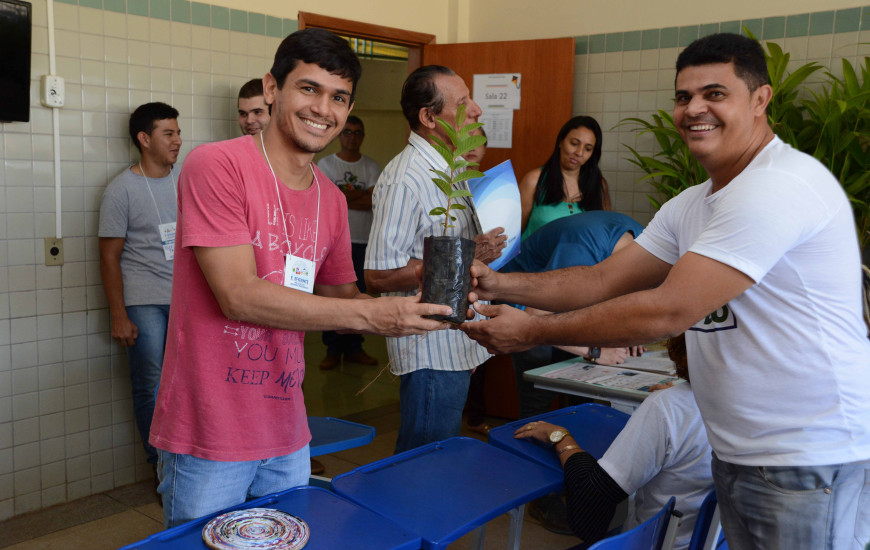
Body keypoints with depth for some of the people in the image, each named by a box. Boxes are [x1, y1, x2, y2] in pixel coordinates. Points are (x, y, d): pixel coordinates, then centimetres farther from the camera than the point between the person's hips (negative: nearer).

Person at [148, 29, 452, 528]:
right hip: (209, 438, -6)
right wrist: (370, 315, -20)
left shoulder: (332, 200, 6)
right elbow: (240, 296, -21)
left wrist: (411, 307, -6)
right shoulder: (216, 165, -14)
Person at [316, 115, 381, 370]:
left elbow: (375, 201, -6)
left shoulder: (372, 167, 8)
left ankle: (353, 348, 18)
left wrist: (342, 196, -11)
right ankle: (333, 349, 9)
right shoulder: (325, 164, 4)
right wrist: (358, 195, -8)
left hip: (363, 241, 2)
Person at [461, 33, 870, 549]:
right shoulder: (691, 206, 9)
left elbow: (668, 310, -26)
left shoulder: (781, 186, -22)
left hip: (808, 464, -8)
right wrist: (497, 283, -8)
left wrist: (532, 332, -21)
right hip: (735, 454, 8)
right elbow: (602, 281, 5)